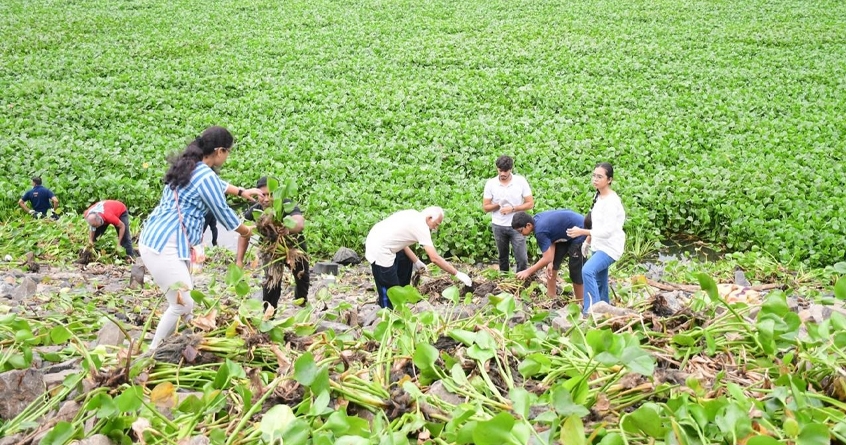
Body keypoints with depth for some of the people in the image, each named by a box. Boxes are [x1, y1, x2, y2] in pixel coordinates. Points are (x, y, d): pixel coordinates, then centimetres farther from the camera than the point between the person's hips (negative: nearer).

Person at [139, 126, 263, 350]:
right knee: (183, 304, -6)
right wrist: (245, 230, 14)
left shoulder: (188, 165, 14)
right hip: (164, 245, -11)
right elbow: (222, 212, -3)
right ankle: (153, 352, 4)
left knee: (184, 299, 17)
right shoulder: (205, 176, -15)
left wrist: (241, 192, 43)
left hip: (155, 238, 11)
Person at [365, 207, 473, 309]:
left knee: (406, 260, 29)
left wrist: (416, 261, 11)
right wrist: (458, 274, -10)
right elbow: (435, 258, -16)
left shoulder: (413, 216, 11)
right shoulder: (421, 226, -14)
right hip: (379, 251, -10)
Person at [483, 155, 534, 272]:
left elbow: (530, 204, -5)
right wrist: (498, 205, -20)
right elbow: (485, 207, 0)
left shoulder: (521, 181, -7)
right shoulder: (490, 183, -4)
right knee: (503, 257, 15)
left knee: (522, 258, -6)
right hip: (498, 226, 2)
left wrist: (512, 208, -17)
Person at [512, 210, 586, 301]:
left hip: (579, 233, -10)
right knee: (551, 267, 9)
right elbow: (551, 241, -4)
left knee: (575, 272, -6)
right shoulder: (536, 220, -6)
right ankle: (550, 300, 17)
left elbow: (547, 259, -28)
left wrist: (528, 272, -22)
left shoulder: (540, 230, -31)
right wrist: (551, 263, -17)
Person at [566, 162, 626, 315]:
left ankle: (591, 311, -23)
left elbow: (608, 230, -25)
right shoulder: (598, 196, 6)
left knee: (588, 271, -27)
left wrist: (582, 232, -26)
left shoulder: (611, 201, -21)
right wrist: (589, 239, 16)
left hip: (610, 247, -9)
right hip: (598, 245, 9)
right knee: (599, 280, 16)